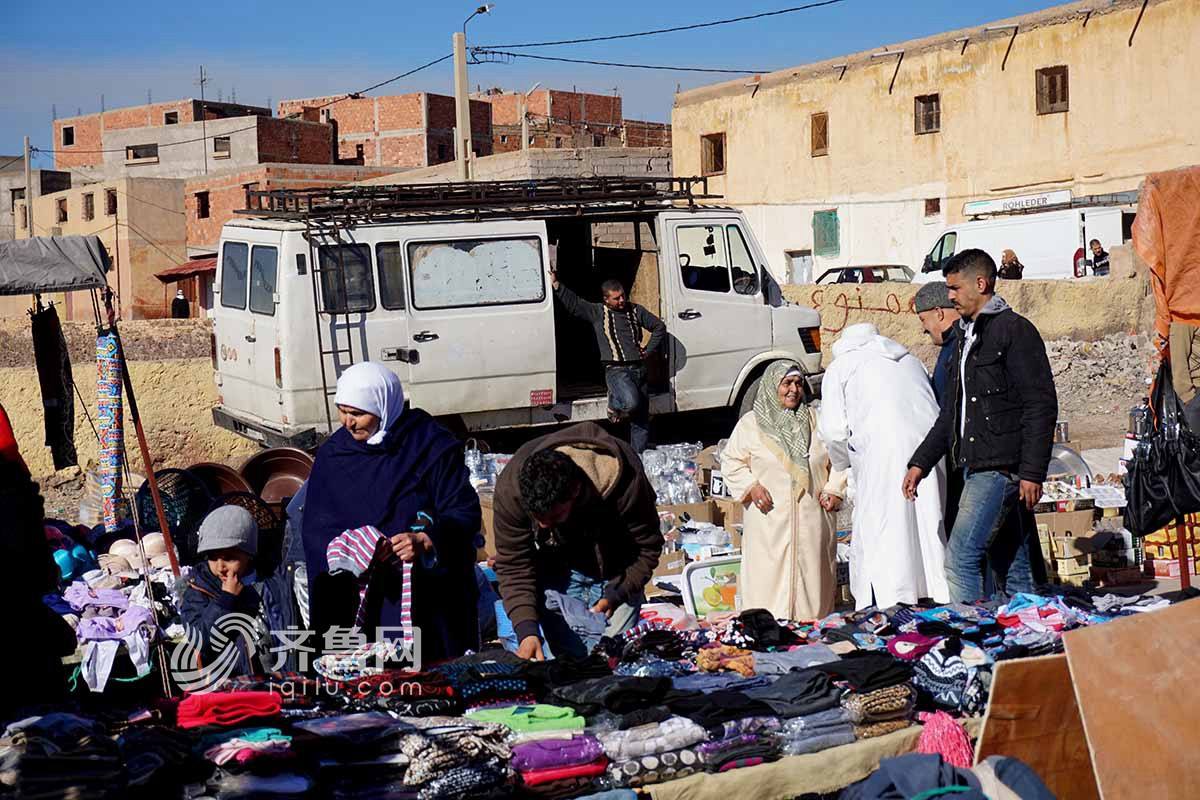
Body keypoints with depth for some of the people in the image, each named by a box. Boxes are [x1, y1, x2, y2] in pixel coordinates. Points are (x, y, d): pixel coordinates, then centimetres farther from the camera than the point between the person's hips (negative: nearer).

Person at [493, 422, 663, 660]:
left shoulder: (624, 481, -36)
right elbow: (513, 565, -21)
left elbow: (648, 548, -17)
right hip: (558, 571, 1)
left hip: (616, 573, -1)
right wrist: (526, 630, -33)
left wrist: (616, 594, -28)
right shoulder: (510, 486, -32)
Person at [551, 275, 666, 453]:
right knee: (631, 402, -33)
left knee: (642, 417, 5)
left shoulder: (635, 310, 12)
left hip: (639, 369, 5)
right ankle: (614, 406, 2)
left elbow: (659, 327, 22)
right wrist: (556, 283, -11)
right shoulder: (597, 312, 3)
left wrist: (649, 350, 12)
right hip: (616, 371, -5)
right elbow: (573, 303, -3)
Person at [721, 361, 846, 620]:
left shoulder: (817, 421, 11)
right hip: (769, 519, -2)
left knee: (812, 576, 3)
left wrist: (834, 490, 3)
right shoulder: (750, 424, 4)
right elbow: (731, 461, 7)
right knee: (768, 579, -6)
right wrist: (751, 485, -7)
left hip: (812, 519, 2)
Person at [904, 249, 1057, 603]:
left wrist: (1032, 471, -17)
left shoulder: (1015, 330, -6)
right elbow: (952, 411, 26)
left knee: (961, 558, -16)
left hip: (1001, 467, -9)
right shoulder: (967, 336, 22)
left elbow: (1041, 405, -11)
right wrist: (921, 462, 19)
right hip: (977, 468, 9)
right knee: (1012, 569, 9)